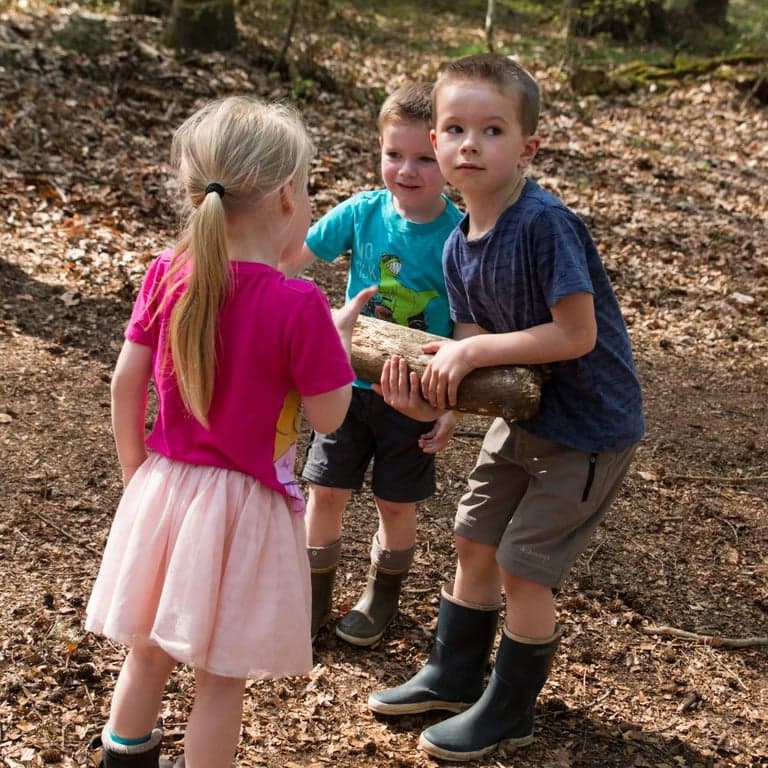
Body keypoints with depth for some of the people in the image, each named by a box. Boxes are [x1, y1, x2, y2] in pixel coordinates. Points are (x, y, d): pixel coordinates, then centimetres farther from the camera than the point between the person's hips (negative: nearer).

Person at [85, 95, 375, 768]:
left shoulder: (168, 275, -7)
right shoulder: (298, 306, -21)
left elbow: (125, 383, 0)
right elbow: (328, 415, -12)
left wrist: (136, 471, 13)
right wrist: (339, 336, 3)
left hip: (164, 487, 5)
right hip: (243, 506, -5)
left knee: (149, 651, 26)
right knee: (221, 677, 12)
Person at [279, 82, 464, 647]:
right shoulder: (362, 212, -10)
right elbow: (291, 256, 0)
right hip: (349, 379, 2)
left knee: (396, 502, 13)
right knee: (326, 491, 7)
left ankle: (383, 595, 39)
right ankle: (314, 597, 29)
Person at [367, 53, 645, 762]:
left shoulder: (546, 224, -26)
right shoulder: (458, 248, -2)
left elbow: (577, 335, -28)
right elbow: (480, 356, -3)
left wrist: (474, 351, -25)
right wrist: (430, 398, -21)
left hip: (589, 427, -8)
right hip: (524, 418, 8)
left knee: (523, 567, 0)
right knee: (474, 542, 16)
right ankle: (453, 677, 37)